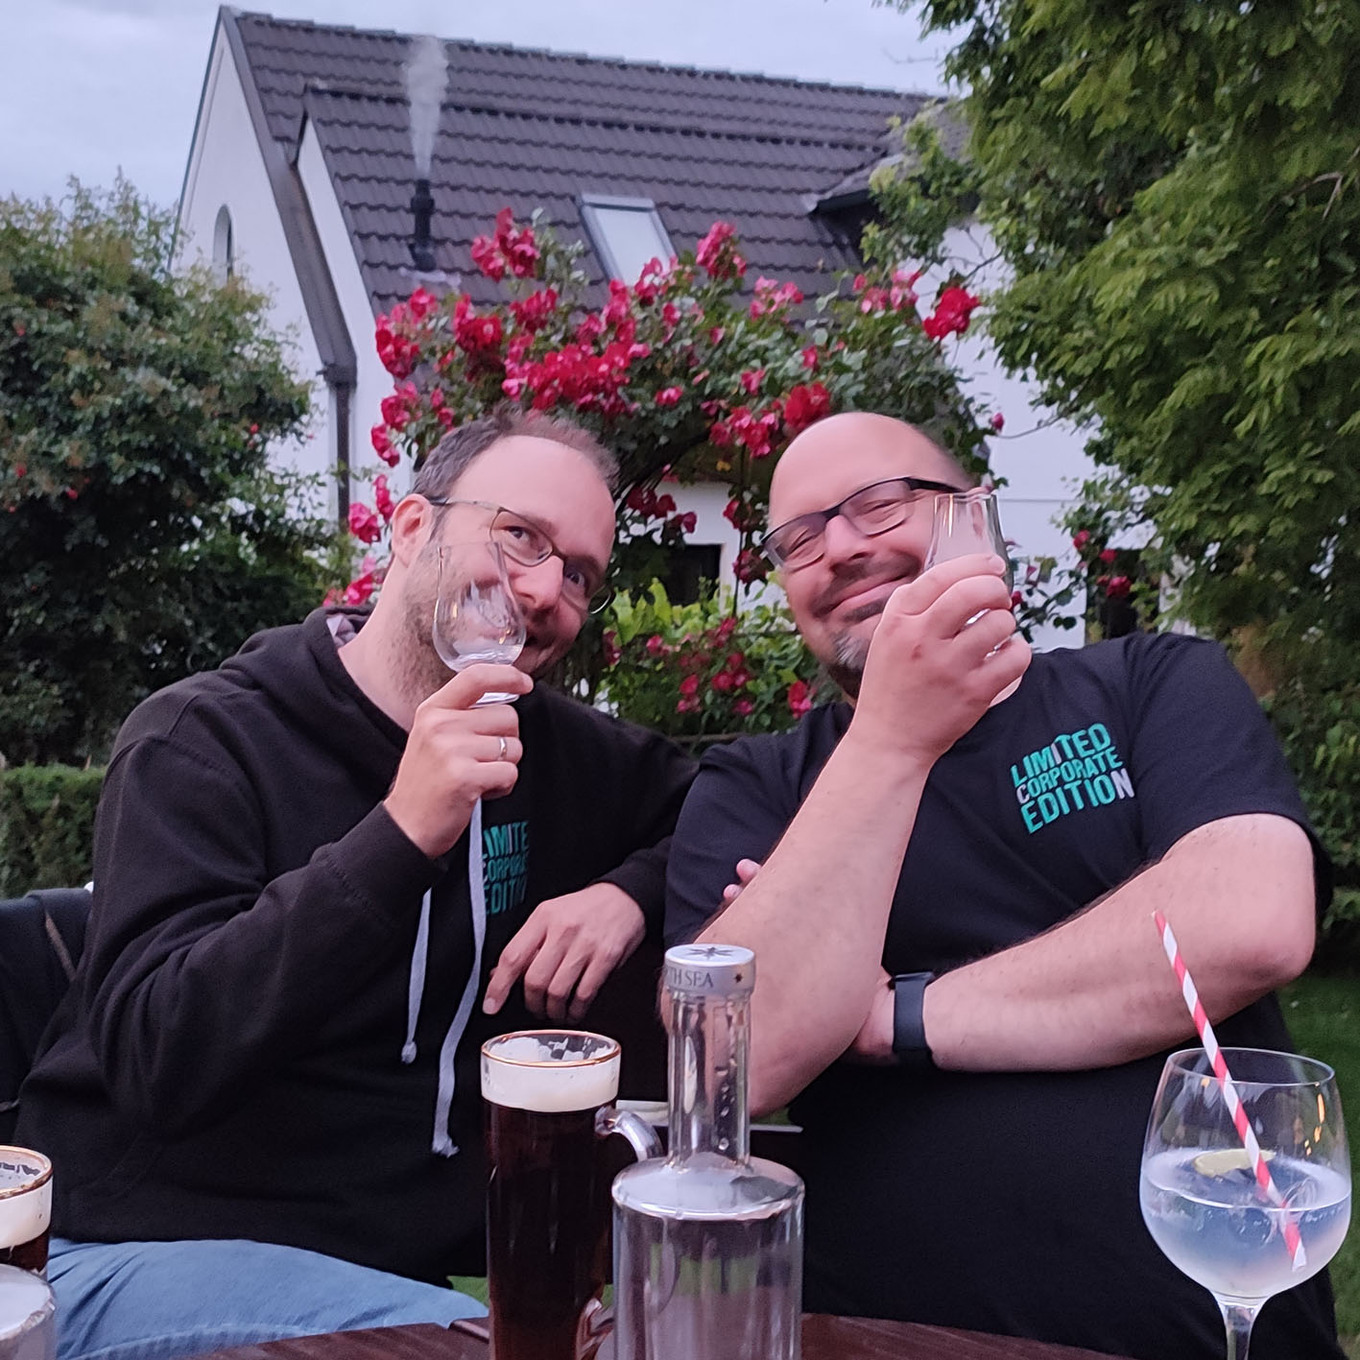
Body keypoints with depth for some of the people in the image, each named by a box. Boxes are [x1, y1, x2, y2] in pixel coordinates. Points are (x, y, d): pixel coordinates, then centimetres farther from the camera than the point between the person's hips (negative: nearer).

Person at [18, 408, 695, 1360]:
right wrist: (401, 837, -31)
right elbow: (151, 1059, -22)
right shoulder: (203, 743, -10)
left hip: (431, 1253, 6)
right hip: (166, 1244, -5)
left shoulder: (554, 745, 7)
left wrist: (633, 890, -3)